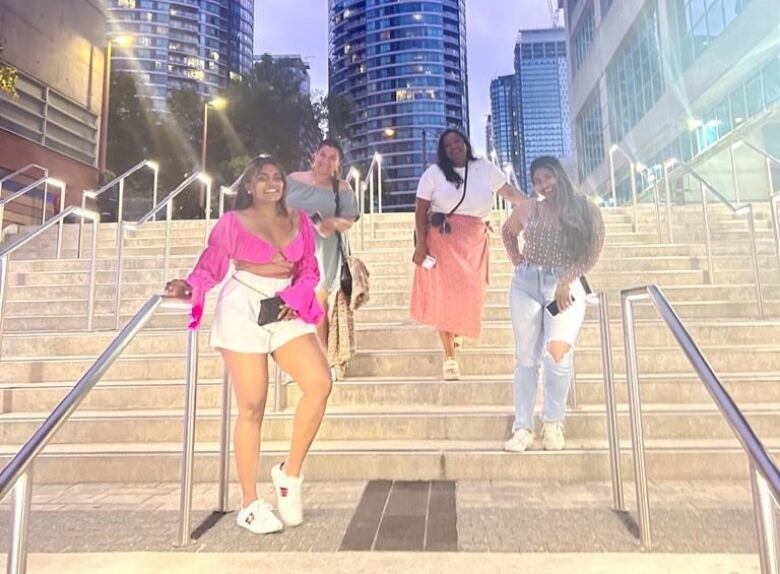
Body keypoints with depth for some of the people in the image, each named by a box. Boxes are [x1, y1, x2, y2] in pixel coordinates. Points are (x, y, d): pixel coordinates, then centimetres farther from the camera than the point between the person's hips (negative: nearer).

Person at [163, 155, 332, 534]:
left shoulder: (299, 222, 15)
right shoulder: (232, 222, 6)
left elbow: (309, 271, 13)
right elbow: (210, 266, -1)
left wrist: (294, 299, -4)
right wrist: (189, 286, -21)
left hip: (287, 311, 4)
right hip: (243, 310, -4)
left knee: (320, 382, -16)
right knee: (252, 406, -4)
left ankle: (290, 472, 3)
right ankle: (250, 505, 10)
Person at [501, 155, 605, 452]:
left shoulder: (585, 208, -1)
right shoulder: (527, 208, 6)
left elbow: (593, 251, -3)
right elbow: (507, 232, 25)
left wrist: (566, 281, -13)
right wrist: (515, 260, 10)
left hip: (565, 286, -2)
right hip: (526, 284, 3)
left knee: (557, 355, -18)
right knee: (526, 358, 3)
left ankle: (553, 421, 6)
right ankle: (523, 428, 13)